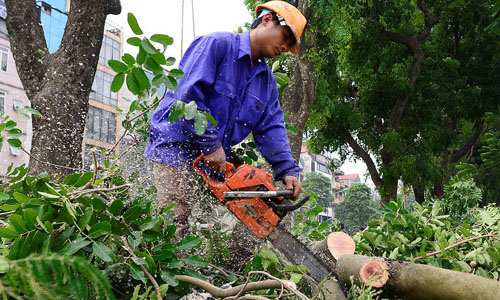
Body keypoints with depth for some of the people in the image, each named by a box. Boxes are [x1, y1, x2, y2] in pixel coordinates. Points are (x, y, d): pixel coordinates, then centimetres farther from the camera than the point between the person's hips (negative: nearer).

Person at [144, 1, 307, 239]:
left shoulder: (267, 82, 15)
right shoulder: (216, 44, -9)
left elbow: (271, 129, 6)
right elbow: (188, 93, -20)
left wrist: (287, 170, -10)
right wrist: (211, 145, -21)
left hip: (213, 163, 8)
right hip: (176, 149, -7)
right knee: (175, 225, -11)